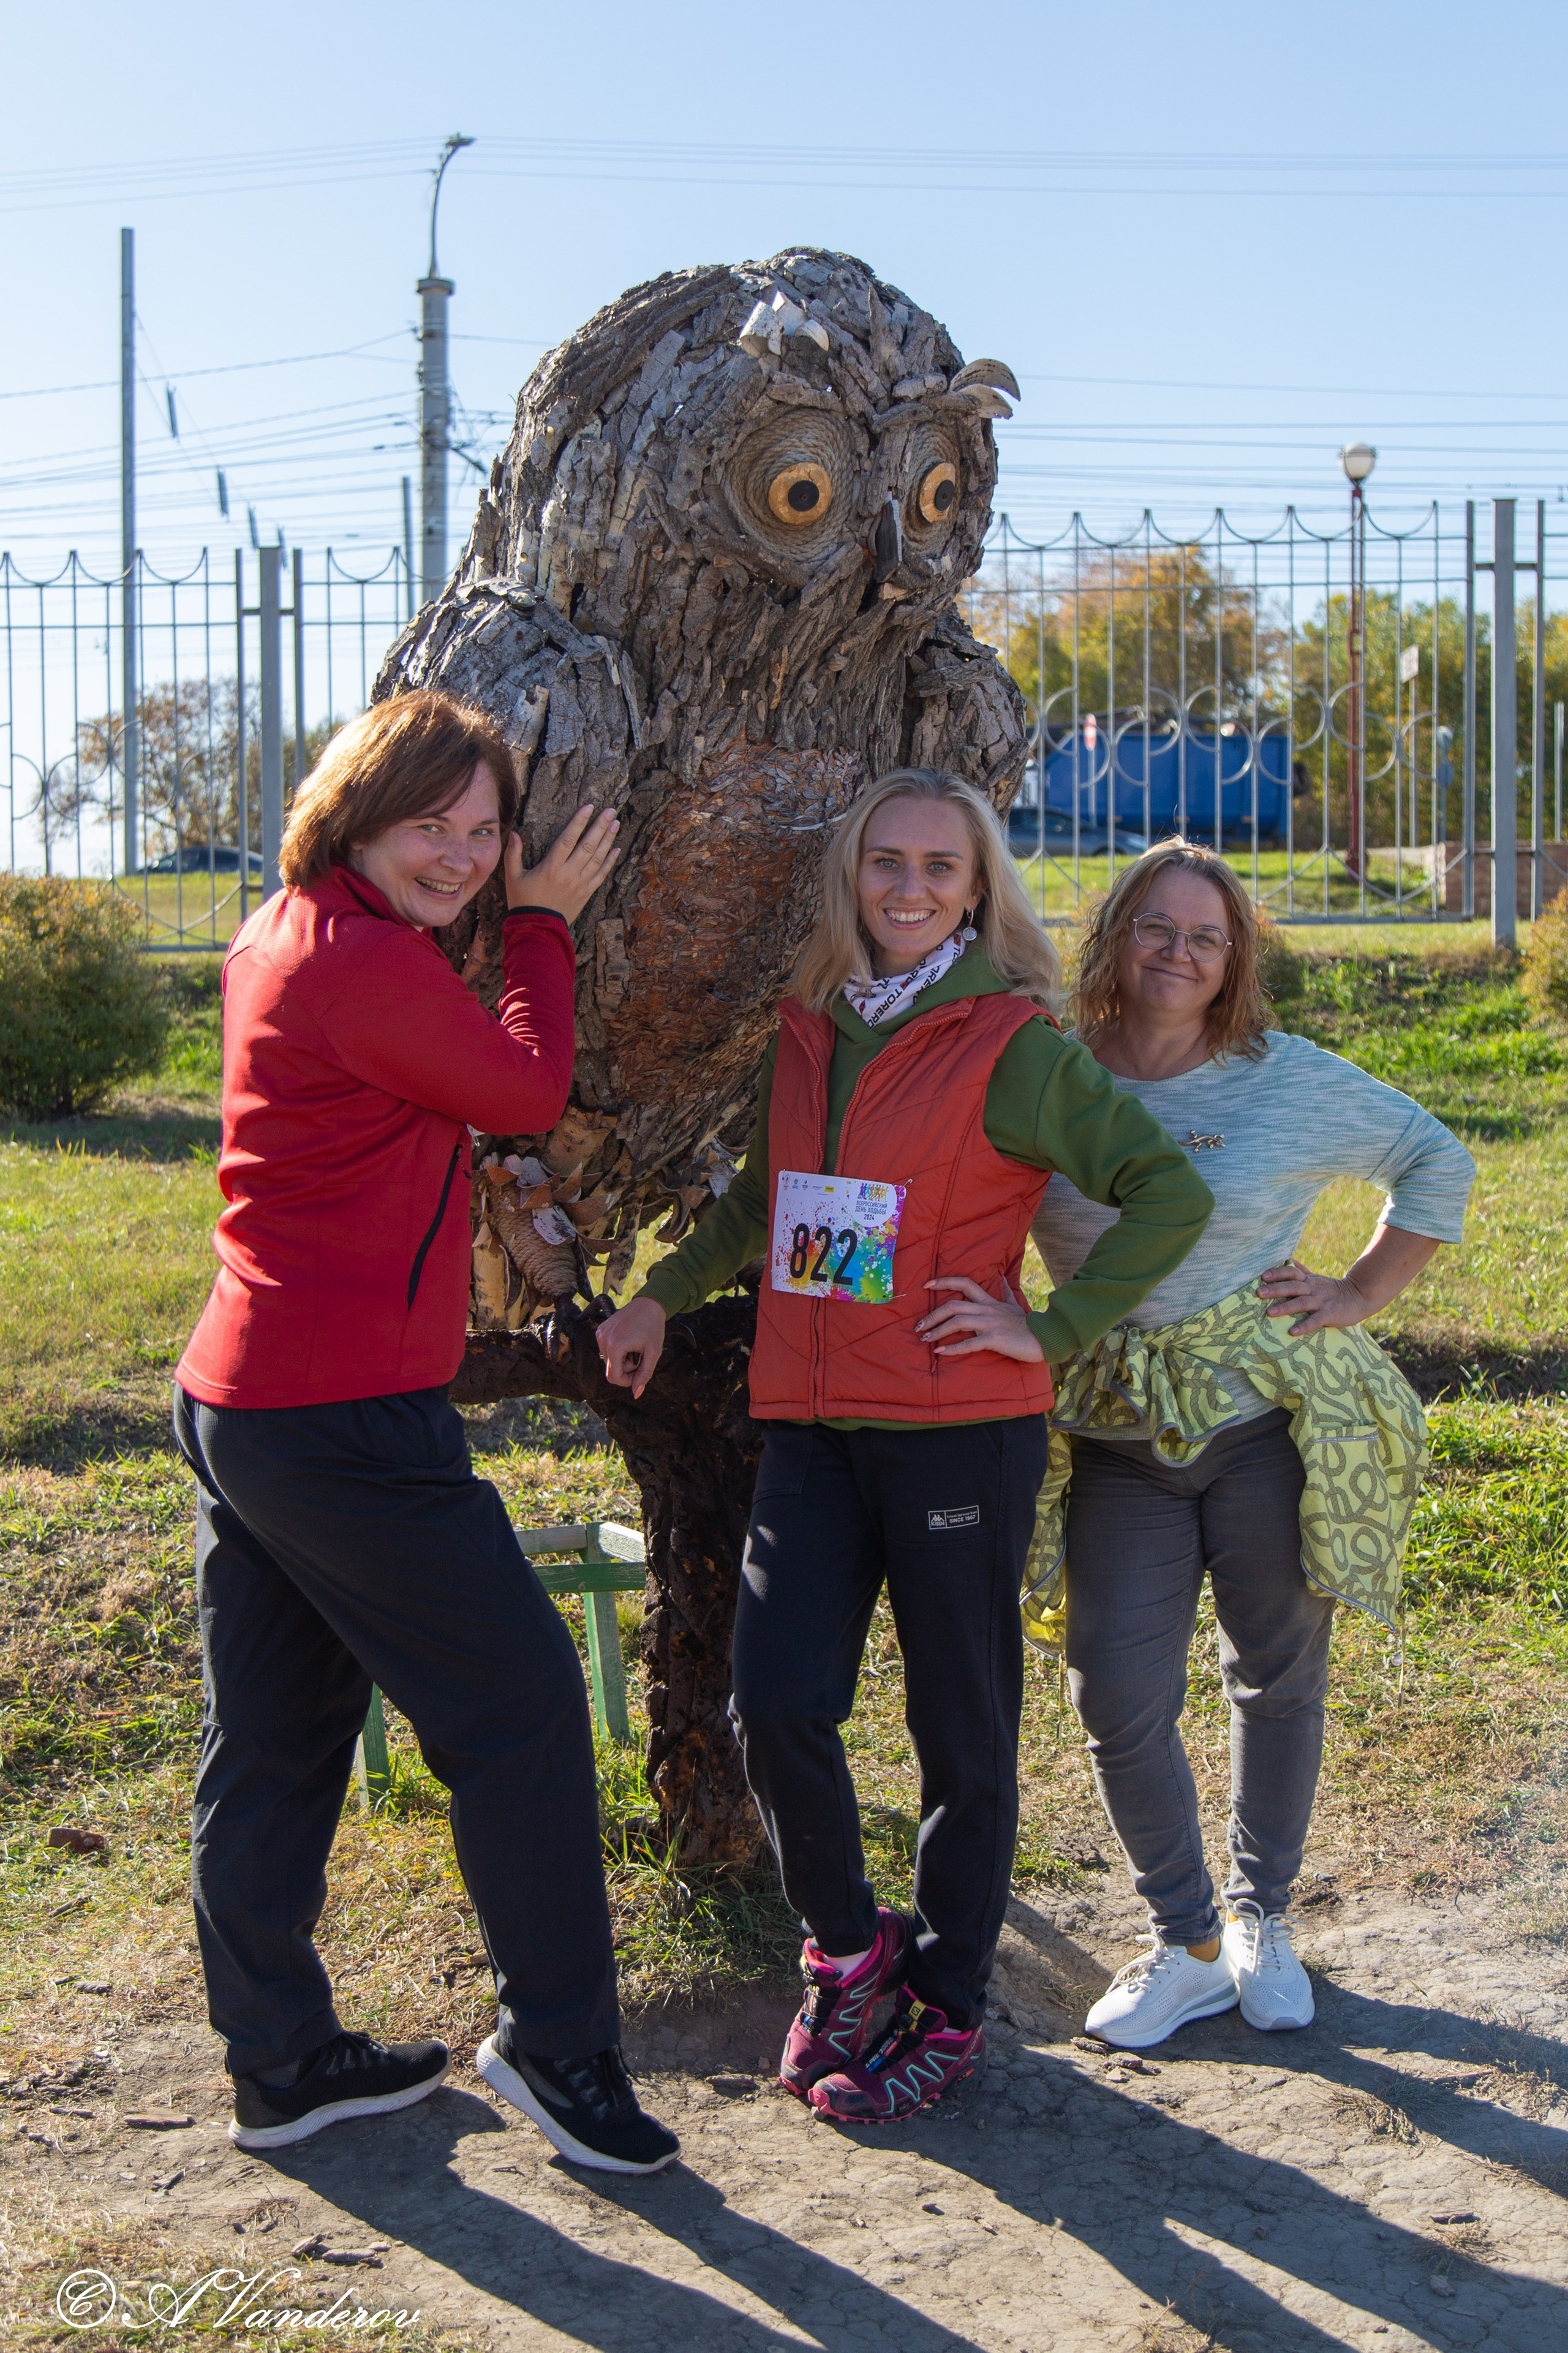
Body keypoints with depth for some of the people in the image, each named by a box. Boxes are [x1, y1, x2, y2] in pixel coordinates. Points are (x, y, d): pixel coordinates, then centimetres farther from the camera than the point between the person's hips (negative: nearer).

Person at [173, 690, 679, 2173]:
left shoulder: (277, 940, 13)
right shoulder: (365, 964, -18)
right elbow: (522, 1092, -3)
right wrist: (543, 924, 7)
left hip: (232, 1397, 10)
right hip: (340, 1420, -10)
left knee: (269, 1740, 15)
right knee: (518, 1702, 2)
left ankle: (281, 2064, 26)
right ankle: (556, 2039, 13)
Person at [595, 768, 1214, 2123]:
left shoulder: (1011, 1044, -7)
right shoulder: (806, 1032, 10)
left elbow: (1172, 1194, -9)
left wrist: (1051, 1328, -12)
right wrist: (663, 1297, 23)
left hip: (961, 1429, -4)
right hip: (810, 1425, 4)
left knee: (961, 1731, 6)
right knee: (777, 1704, -7)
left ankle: (949, 2009, 24)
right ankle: (848, 1946, 20)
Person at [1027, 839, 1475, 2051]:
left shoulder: (1294, 1080, -2)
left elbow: (1438, 1160, 10)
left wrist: (1363, 1295, 3)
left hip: (1272, 1410, -1)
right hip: (1115, 1434, 1)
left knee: (1278, 1677, 10)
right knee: (1119, 1701, -3)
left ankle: (1263, 1916, 32)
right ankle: (1188, 1942, 19)